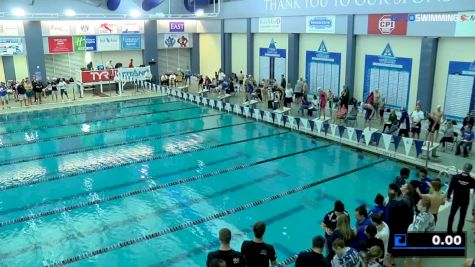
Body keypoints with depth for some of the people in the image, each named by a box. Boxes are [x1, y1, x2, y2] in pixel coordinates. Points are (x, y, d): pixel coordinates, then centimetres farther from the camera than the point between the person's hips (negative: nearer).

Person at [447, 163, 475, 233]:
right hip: (465, 201, 0)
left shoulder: (455, 177, -19)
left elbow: (450, 187, -11)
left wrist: (448, 196, 2)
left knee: (452, 215, 16)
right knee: (462, 217, 14)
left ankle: (449, 230, 23)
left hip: (456, 199, 0)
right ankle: (459, 231, 21)